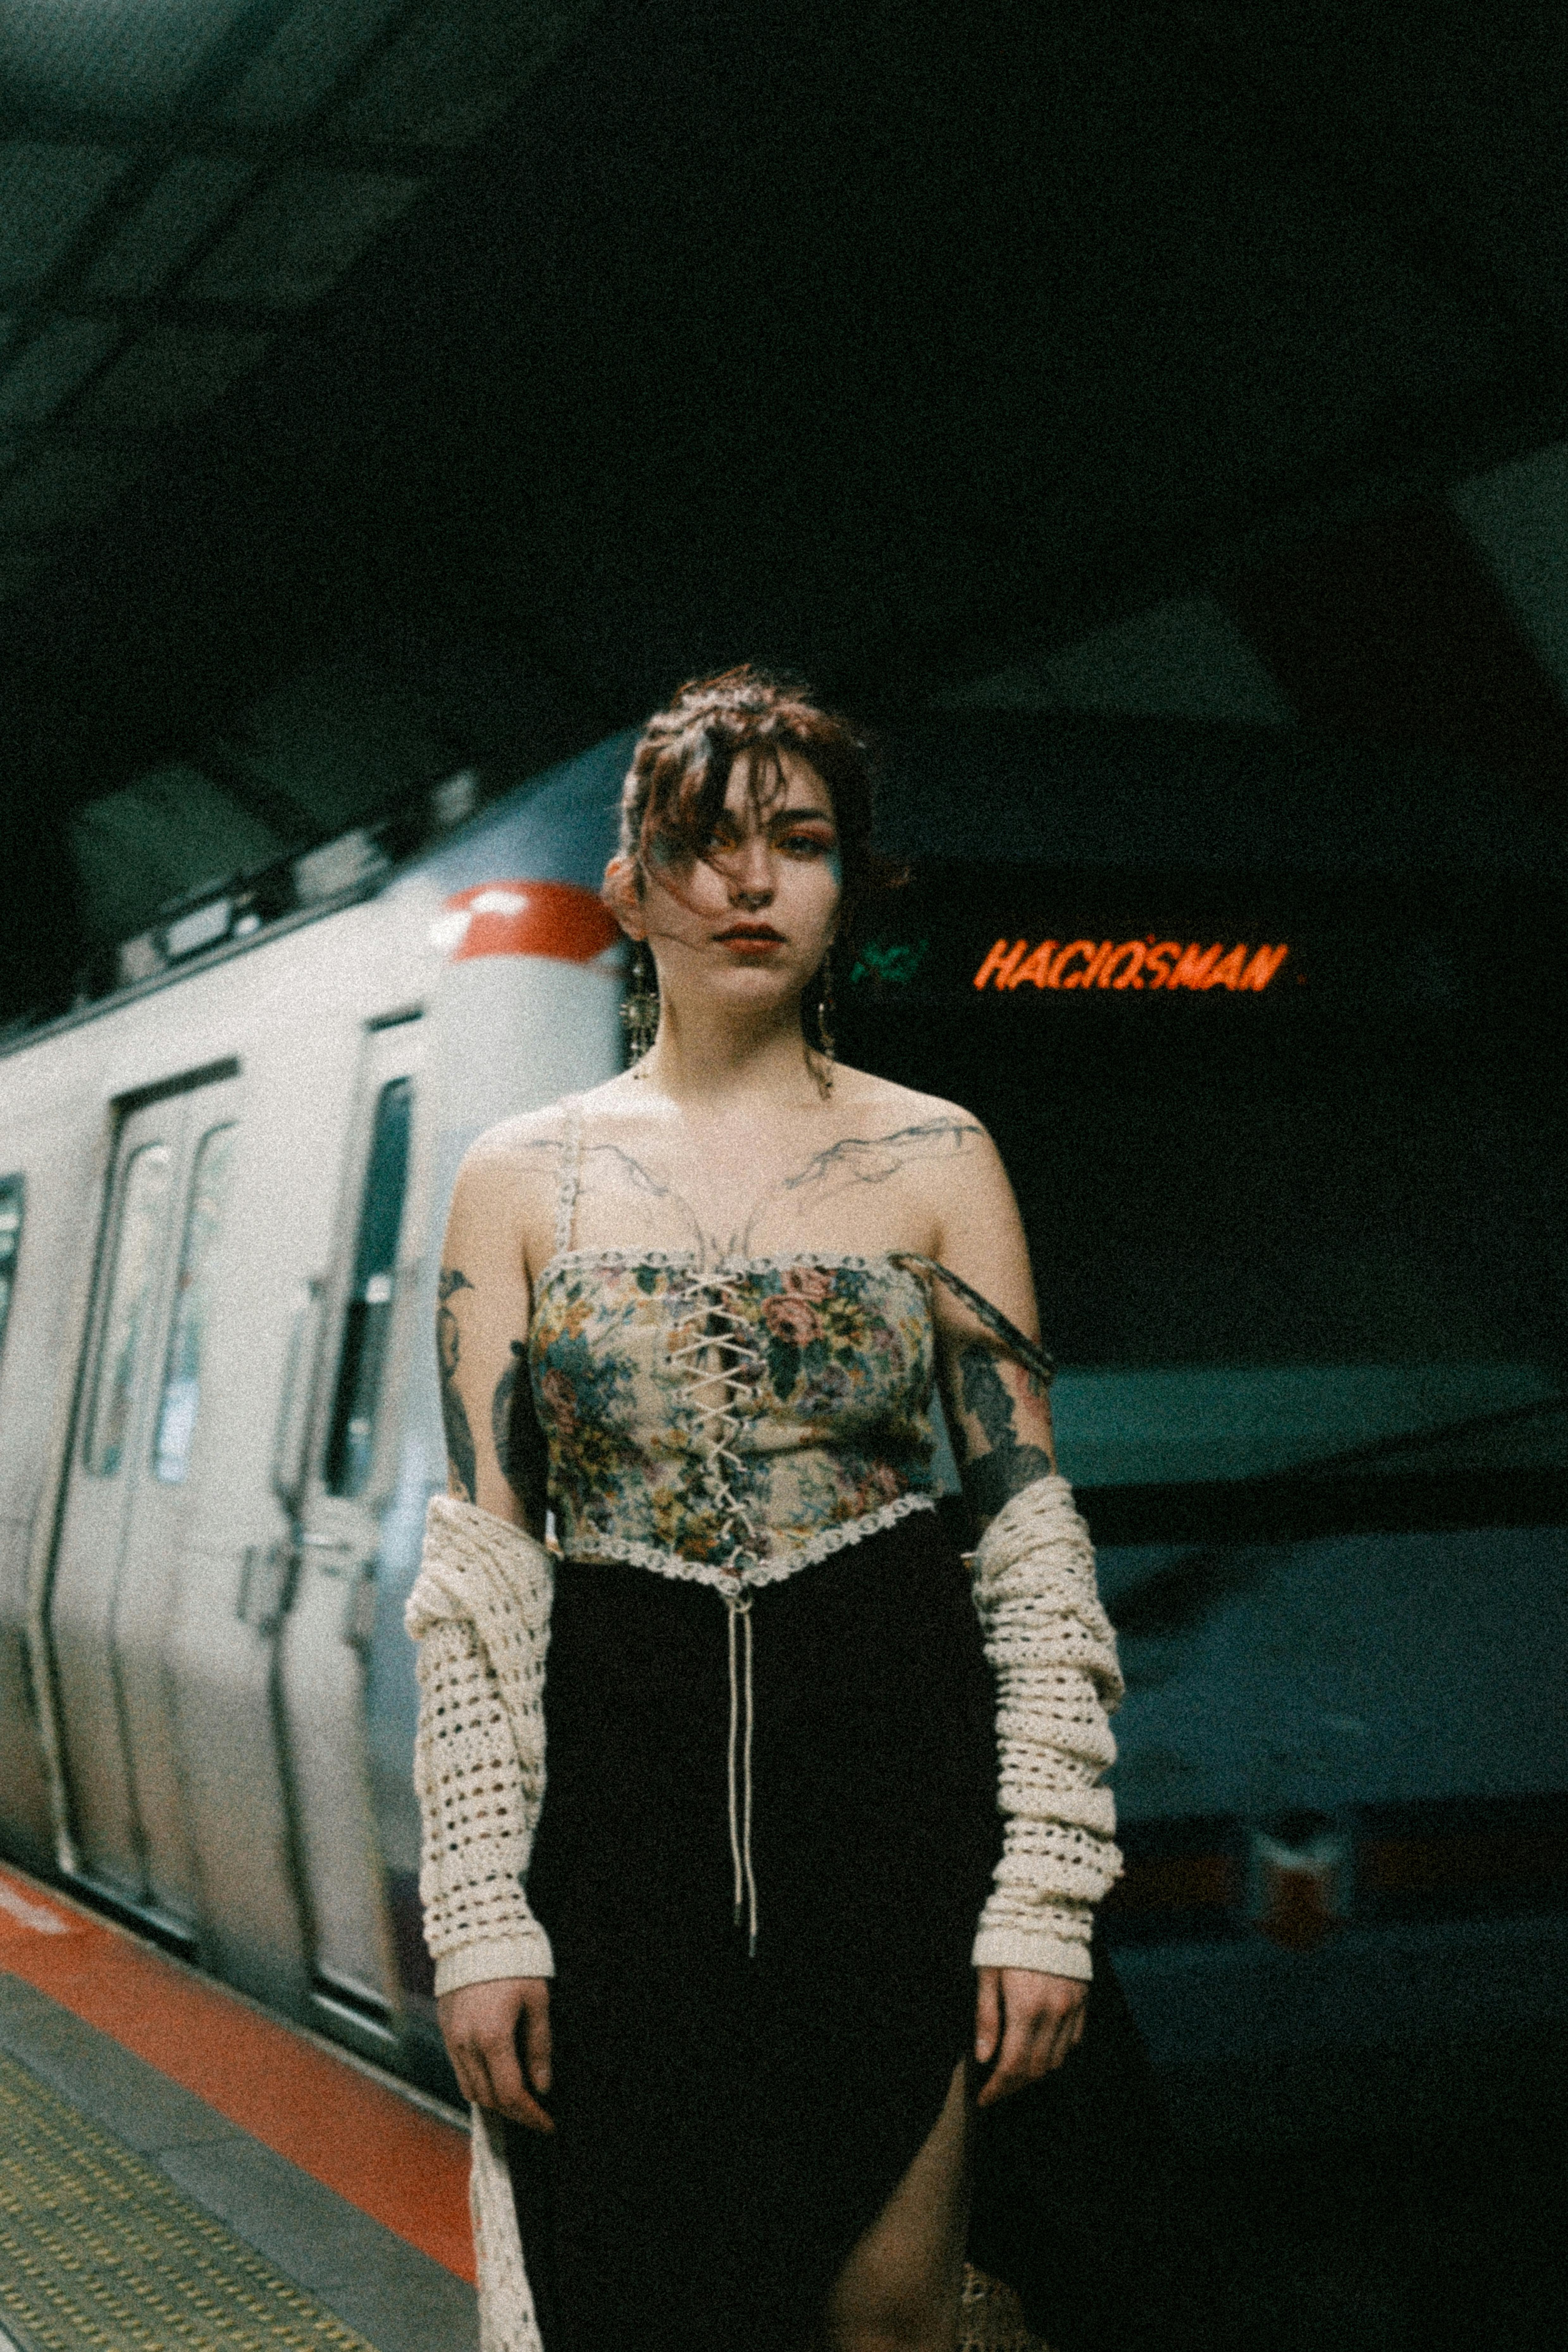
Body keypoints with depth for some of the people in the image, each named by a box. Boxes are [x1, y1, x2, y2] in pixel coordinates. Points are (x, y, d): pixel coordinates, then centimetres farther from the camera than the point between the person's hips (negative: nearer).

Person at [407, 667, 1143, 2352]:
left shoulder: (936, 1157, 4)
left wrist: (1048, 1890, -4)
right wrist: (478, 1916, -5)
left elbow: (1036, 1551, 2)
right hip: (622, 1790, 1)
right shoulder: (522, 1177, 6)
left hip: (897, 1779, 0)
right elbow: (475, 1574, 2)